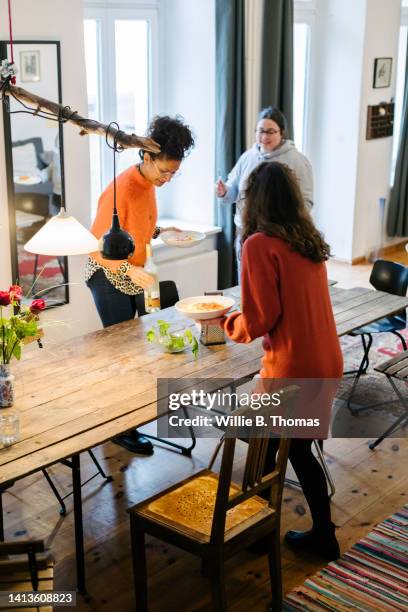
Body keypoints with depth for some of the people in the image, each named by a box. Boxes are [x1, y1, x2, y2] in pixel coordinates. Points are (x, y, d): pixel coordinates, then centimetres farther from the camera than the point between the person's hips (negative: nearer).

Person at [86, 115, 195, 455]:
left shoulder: (149, 183, 2)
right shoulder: (121, 190, -25)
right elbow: (97, 247, -25)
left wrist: (160, 231, 1)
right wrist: (131, 270, -37)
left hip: (134, 275, 8)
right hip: (109, 277, -8)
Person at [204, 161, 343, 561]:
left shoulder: (260, 245, -16)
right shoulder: (309, 240, 7)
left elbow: (258, 321, -16)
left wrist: (223, 322, 3)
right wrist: (242, 314, 23)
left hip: (290, 370, -7)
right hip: (327, 363, 7)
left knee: (263, 451, 15)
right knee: (299, 448, 22)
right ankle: (323, 535, 32)